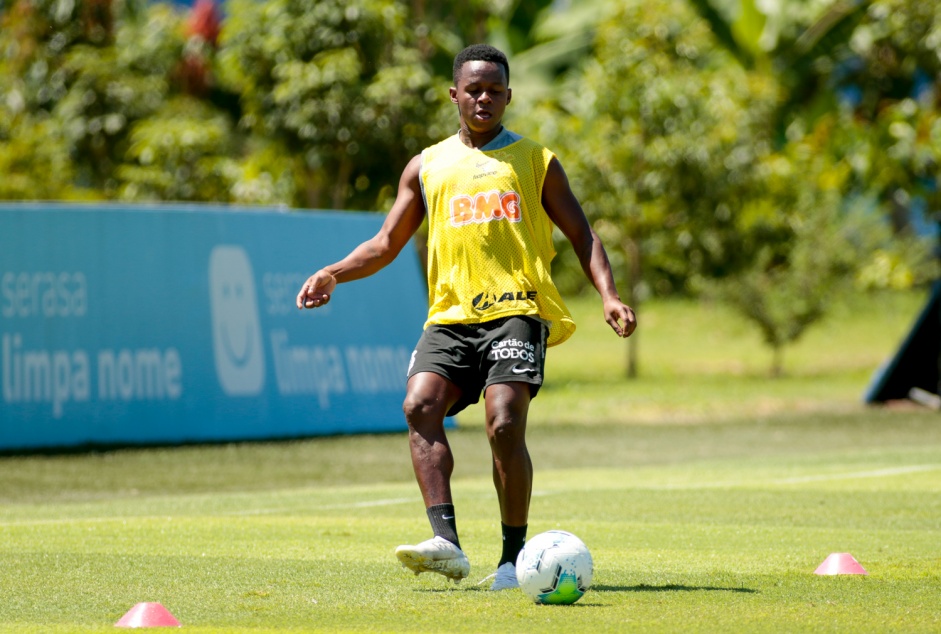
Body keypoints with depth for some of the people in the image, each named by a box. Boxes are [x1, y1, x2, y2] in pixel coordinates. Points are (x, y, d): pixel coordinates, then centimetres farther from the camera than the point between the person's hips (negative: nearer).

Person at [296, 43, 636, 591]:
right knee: (420, 405, -23)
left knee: (505, 423, -20)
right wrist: (333, 274, 3)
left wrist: (608, 295, -5)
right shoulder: (427, 167, 19)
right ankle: (447, 541, -29)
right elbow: (387, 244, 20)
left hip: (516, 309, -3)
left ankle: (515, 555, -7)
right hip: (451, 314, 3)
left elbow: (581, 235, 11)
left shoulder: (536, 161, 14)